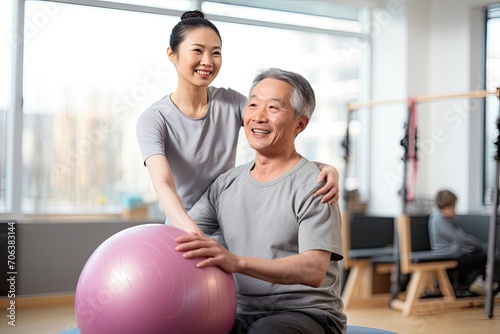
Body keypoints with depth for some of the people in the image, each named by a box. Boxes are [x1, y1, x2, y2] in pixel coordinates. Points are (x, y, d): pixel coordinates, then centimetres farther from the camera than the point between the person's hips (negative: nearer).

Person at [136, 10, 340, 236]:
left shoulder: (231, 102, -2)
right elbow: (163, 183, -26)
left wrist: (324, 168, -31)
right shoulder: (153, 120, -12)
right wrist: (192, 232, -44)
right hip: (182, 230, -2)